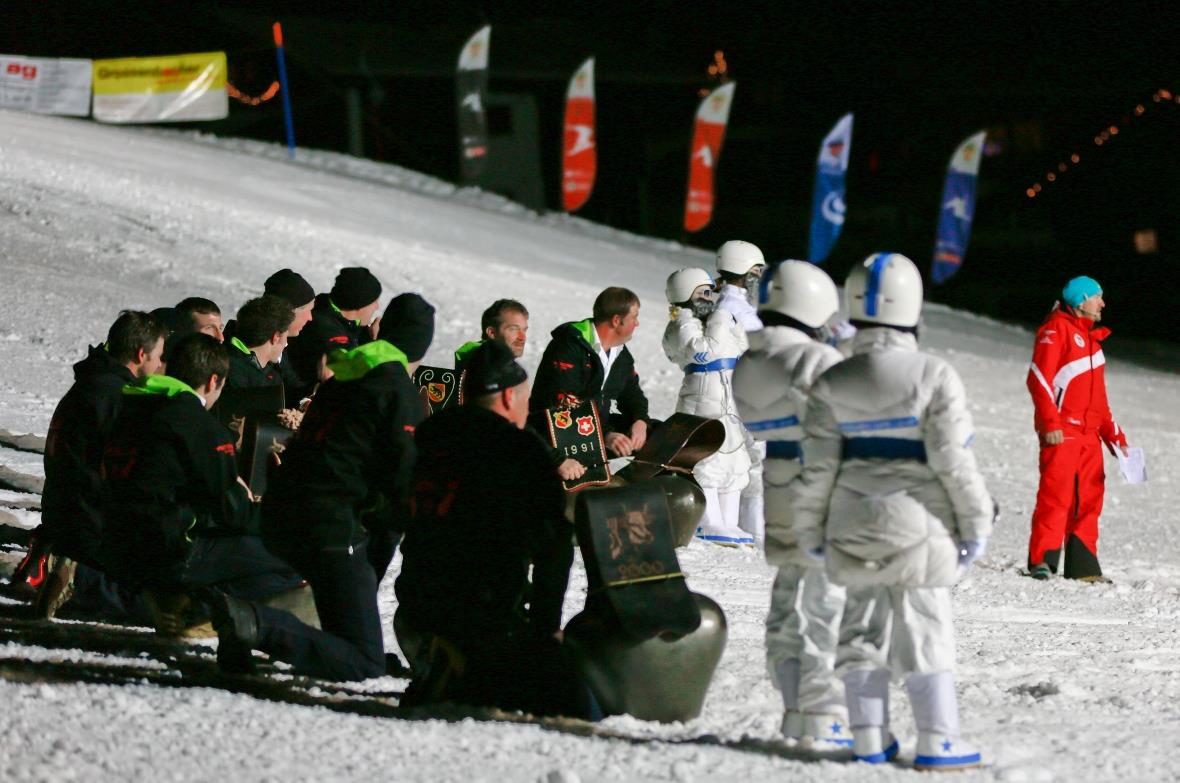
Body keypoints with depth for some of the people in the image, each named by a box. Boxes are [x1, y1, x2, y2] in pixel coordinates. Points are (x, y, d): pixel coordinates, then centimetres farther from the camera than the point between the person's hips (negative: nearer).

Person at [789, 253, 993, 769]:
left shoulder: (831, 385, -2)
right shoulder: (934, 378, -13)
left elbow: (817, 467, 0)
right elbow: (953, 461, -13)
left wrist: (810, 530, 11)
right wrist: (975, 524, -3)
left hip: (854, 529, 3)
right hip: (917, 529, -3)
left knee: (863, 628, 12)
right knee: (924, 629, 3)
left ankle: (869, 736, 13)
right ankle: (937, 741, 2)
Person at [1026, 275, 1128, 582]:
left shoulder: (1089, 337, 21)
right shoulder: (1056, 330, -6)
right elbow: (1038, 380, -14)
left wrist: (1114, 436, 22)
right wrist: (1050, 424, -22)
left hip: (1088, 433, 8)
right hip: (1060, 433, -8)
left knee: (1089, 499, 6)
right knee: (1056, 494, -13)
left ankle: (1082, 565, 10)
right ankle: (1041, 560, -11)